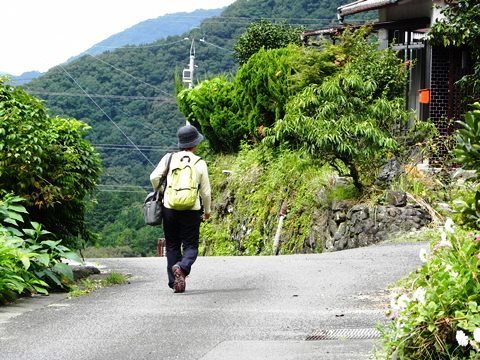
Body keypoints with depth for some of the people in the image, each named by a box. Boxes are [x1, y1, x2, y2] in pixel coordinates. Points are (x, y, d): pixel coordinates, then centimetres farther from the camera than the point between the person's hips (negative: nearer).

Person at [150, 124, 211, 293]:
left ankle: (174, 282, 11)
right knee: (191, 246, 4)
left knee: (172, 246, 13)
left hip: (170, 208, 2)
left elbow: (154, 177, -5)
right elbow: (206, 191, 2)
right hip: (192, 210, -2)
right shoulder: (200, 163, -1)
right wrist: (207, 210, 18)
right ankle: (182, 267, -25)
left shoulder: (169, 158, 2)